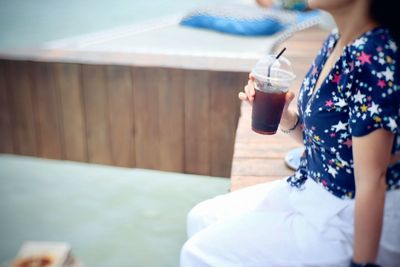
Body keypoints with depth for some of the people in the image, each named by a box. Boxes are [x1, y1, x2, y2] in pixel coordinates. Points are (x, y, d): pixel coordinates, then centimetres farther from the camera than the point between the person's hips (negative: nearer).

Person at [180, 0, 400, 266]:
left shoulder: (376, 57, -27)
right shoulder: (336, 42, 0)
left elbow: (371, 182, -24)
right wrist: (286, 117, -10)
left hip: (353, 218, -8)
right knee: (201, 218, 11)